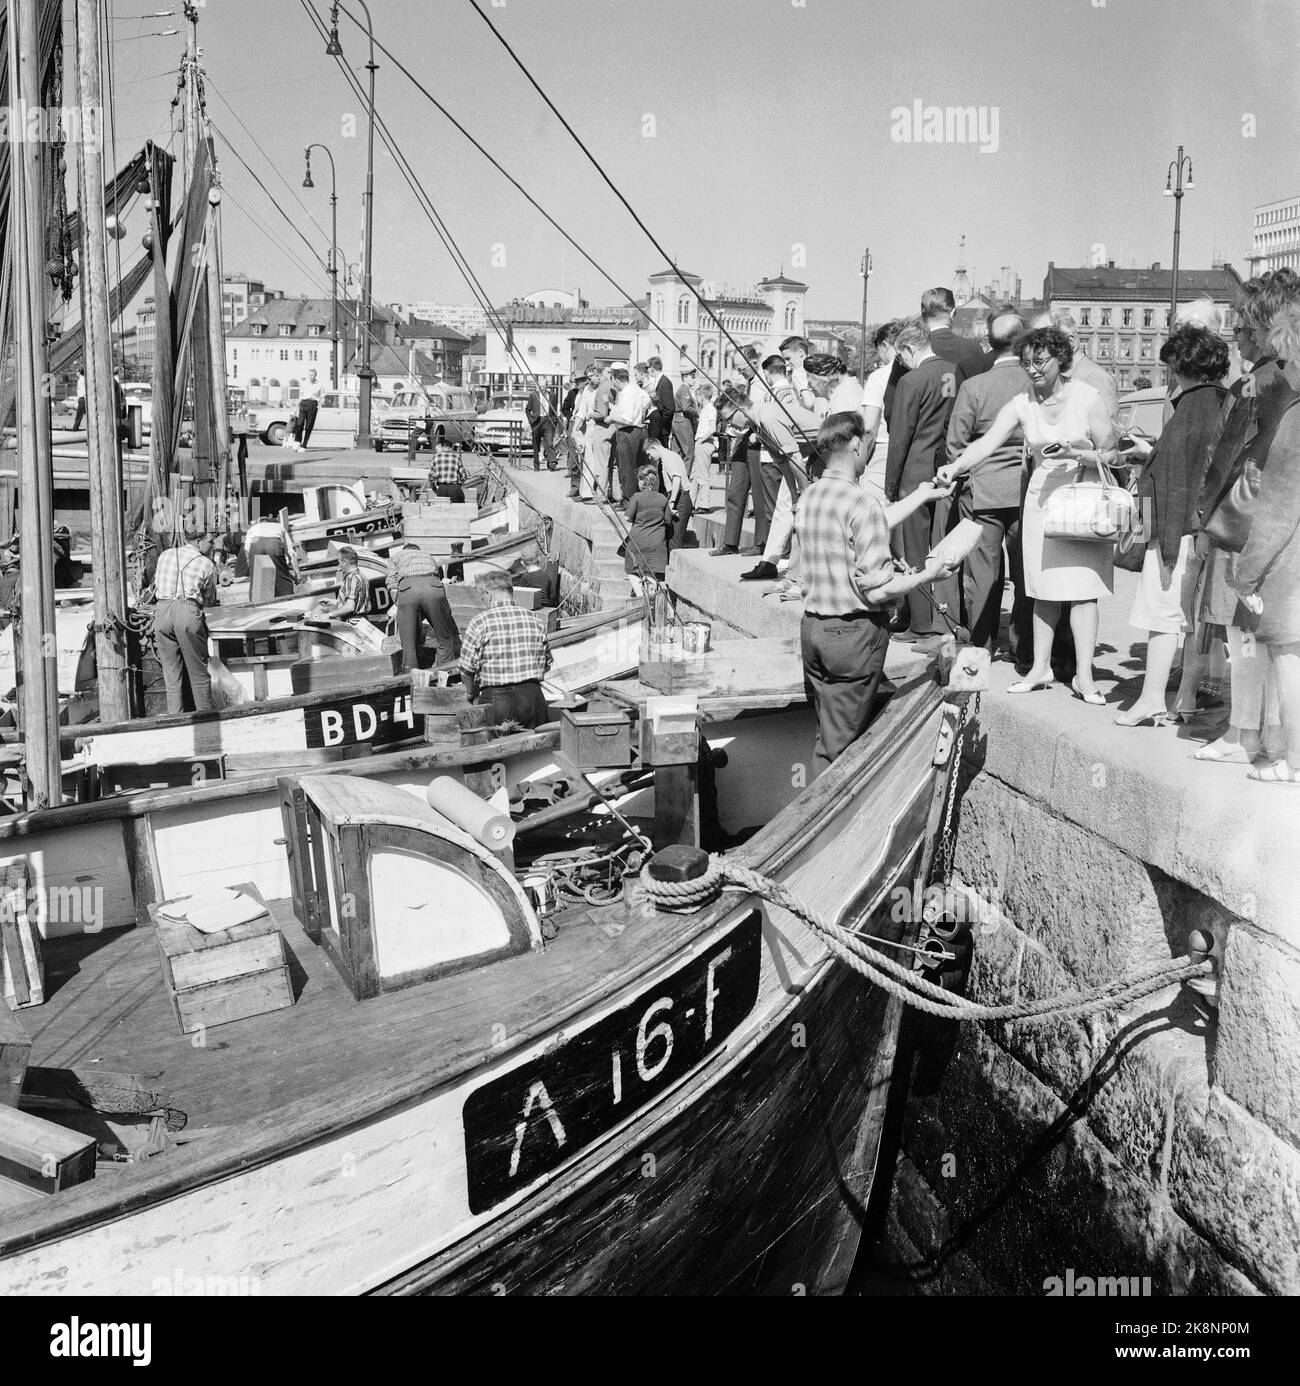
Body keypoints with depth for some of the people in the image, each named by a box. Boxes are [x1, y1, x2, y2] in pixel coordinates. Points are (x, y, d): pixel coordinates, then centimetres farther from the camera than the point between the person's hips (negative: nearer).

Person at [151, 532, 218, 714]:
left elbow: (156, 584, 25)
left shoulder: (165, 555, 16)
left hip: (162, 610, 4)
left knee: (171, 673, 9)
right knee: (198, 673, 5)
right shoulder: (207, 565, 7)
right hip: (189, 611, -3)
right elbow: (210, 600, 15)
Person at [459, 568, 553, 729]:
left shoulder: (480, 622, -4)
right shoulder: (534, 620, 7)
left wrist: (473, 695, 16)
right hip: (533, 697, 3)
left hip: (496, 699, -3)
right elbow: (546, 663, 14)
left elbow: (466, 669, -1)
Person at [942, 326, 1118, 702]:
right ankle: (1040, 668, 15)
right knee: (1044, 589, 6)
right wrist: (955, 467, -29)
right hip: (1042, 499, 3)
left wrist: (1073, 453, -21)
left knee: (1083, 589, -7)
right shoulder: (1021, 405, 1)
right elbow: (987, 442, -12)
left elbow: (1110, 454, -3)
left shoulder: (1087, 397, -7)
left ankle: (1084, 677, -4)